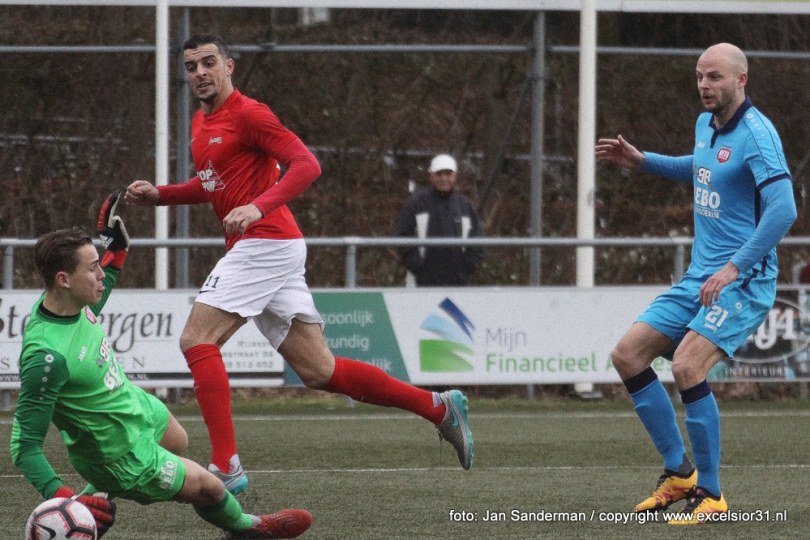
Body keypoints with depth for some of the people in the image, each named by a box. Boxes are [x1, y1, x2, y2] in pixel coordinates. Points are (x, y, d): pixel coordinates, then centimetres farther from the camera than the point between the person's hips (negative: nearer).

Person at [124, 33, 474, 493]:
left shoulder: (247, 114, -9)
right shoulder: (202, 123, 19)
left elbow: (307, 165, -18)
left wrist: (258, 208, -31)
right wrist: (159, 195, 18)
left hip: (265, 243, -9)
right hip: (256, 250, 9)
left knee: (196, 339, -15)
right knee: (318, 371, 7)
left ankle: (226, 468, -18)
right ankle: (439, 407, 14)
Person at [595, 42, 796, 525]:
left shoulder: (756, 134, -17)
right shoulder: (707, 125, 11)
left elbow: (783, 209, -26)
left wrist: (734, 268, -27)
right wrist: (642, 161, 26)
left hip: (743, 281, -9)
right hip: (701, 277, 9)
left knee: (687, 366, -25)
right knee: (628, 353, 5)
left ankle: (712, 496, -13)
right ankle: (679, 472, 13)